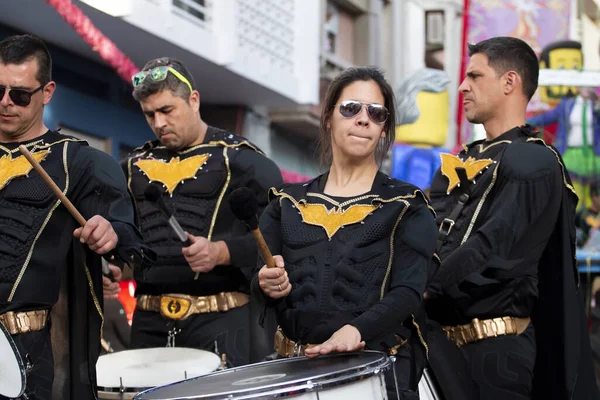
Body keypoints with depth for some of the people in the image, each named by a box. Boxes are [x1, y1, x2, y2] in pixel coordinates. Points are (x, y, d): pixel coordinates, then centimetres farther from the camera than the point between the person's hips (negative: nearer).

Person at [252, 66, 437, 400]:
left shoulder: (406, 205, 4)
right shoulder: (288, 203, 13)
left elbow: (408, 291, -7)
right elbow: (259, 282, 9)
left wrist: (357, 329, -24)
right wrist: (268, 285, -14)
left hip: (380, 366, -2)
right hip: (296, 363, 2)